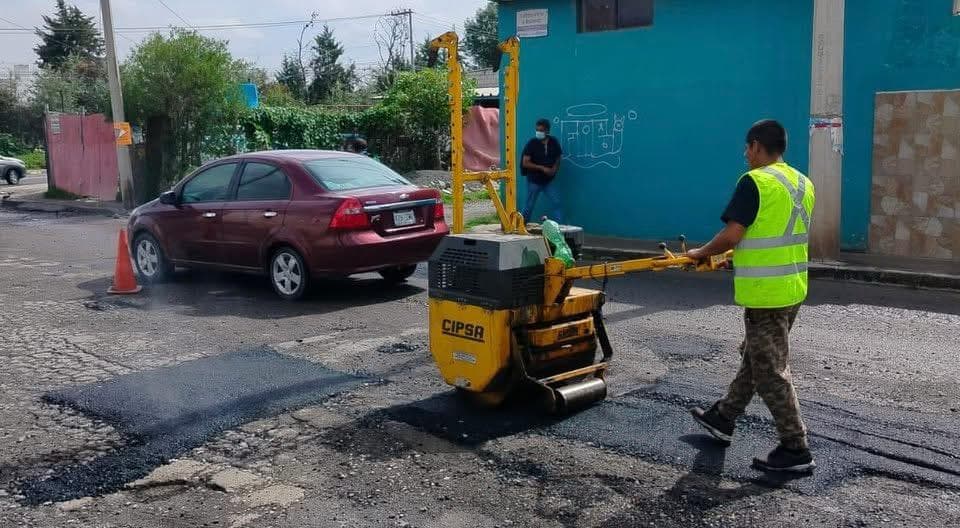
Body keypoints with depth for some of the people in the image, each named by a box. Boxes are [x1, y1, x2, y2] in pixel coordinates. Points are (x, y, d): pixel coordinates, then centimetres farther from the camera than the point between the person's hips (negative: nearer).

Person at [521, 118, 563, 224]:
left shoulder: (554, 142, -1)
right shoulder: (532, 143, -12)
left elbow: (558, 158, 13)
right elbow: (525, 163, -16)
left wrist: (554, 168, -8)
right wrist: (542, 168, -21)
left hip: (548, 180, 3)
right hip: (534, 180, -3)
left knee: (556, 203, -6)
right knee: (529, 206, 6)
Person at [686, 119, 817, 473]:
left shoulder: (754, 182, -15)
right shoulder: (803, 183, 11)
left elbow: (732, 235, -19)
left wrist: (701, 254, -1)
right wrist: (737, 257, 24)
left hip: (766, 291, -9)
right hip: (793, 287, 9)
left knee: (770, 370, 0)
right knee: (754, 356, 19)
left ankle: (796, 449, 6)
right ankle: (723, 418, 34)